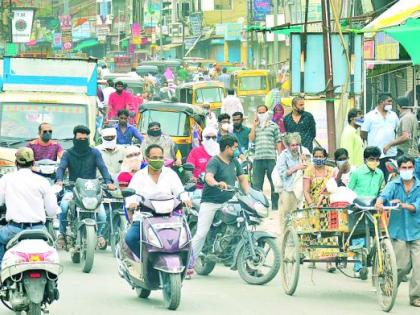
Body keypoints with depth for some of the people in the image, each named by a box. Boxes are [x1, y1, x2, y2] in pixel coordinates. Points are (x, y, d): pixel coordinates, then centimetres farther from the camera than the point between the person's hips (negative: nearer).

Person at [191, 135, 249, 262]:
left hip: (228, 203, 7)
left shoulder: (234, 162, 13)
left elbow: (242, 179, 19)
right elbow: (208, 177, -28)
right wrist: (217, 184, -50)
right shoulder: (214, 162, -10)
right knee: (201, 234, -10)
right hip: (211, 203, -7)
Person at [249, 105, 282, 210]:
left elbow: (278, 142, 6)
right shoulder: (255, 127, 16)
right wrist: (254, 126, 2)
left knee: (274, 183, -1)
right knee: (256, 184, 4)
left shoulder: (273, 126, 8)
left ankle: (275, 207, 4)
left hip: (271, 158, -2)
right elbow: (251, 139, 3)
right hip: (258, 159, 2)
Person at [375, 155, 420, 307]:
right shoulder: (394, 185, 2)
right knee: (403, 266, -1)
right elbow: (385, 193, -19)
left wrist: (403, 205, -30)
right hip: (399, 231, -1)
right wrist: (379, 202, -43)